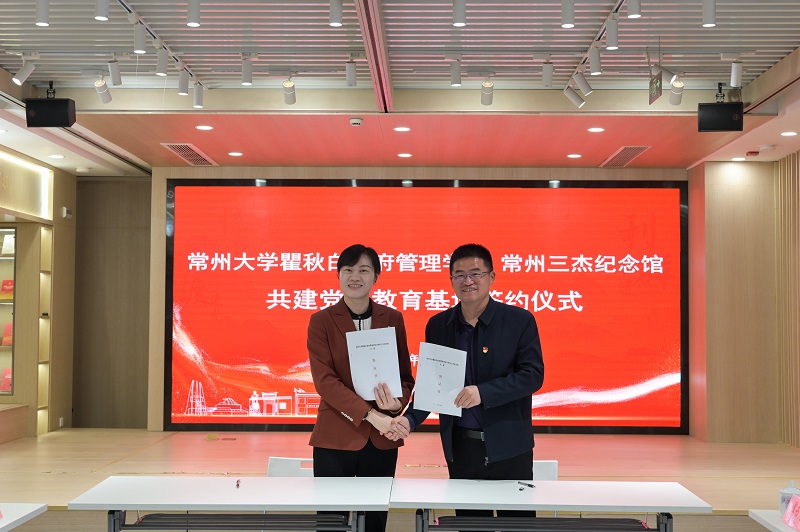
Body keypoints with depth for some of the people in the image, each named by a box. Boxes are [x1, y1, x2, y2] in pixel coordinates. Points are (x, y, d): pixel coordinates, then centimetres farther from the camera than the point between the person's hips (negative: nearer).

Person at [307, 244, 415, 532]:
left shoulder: (392, 318, 6)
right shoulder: (321, 321, -2)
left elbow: (405, 374, 9)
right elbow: (324, 379, -11)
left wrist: (398, 402, -14)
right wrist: (370, 414, -20)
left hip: (382, 438, 3)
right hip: (336, 436, -2)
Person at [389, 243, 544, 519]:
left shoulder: (519, 320, -5)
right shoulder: (438, 325, 5)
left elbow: (533, 374, -12)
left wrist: (483, 392, -24)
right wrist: (410, 419, -9)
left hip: (508, 447, -3)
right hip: (460, 447, 3)